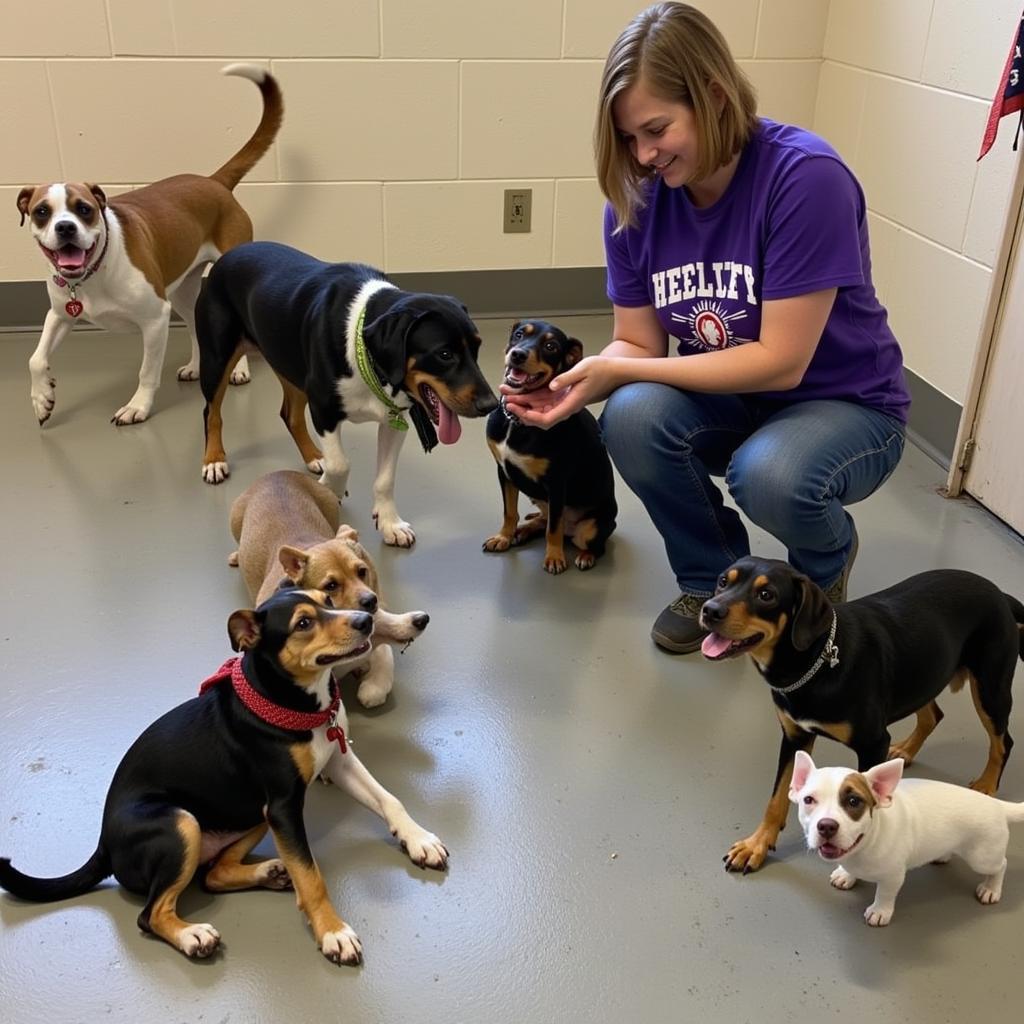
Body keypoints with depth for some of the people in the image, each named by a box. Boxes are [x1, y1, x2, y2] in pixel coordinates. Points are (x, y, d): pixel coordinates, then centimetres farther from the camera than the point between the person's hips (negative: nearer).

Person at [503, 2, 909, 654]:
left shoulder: (806, 177, -25)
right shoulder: (638, 199, -9)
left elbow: (780, 361, -26)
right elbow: (639, 344, -3)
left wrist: (613, 371, -27)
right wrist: (581, 384, -27)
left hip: (843, 405, -4)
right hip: (729, 401, 4)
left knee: (768, 477, -36)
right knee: (632, 419, -27)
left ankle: (828, 561, 3)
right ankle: (713, 581, 1)